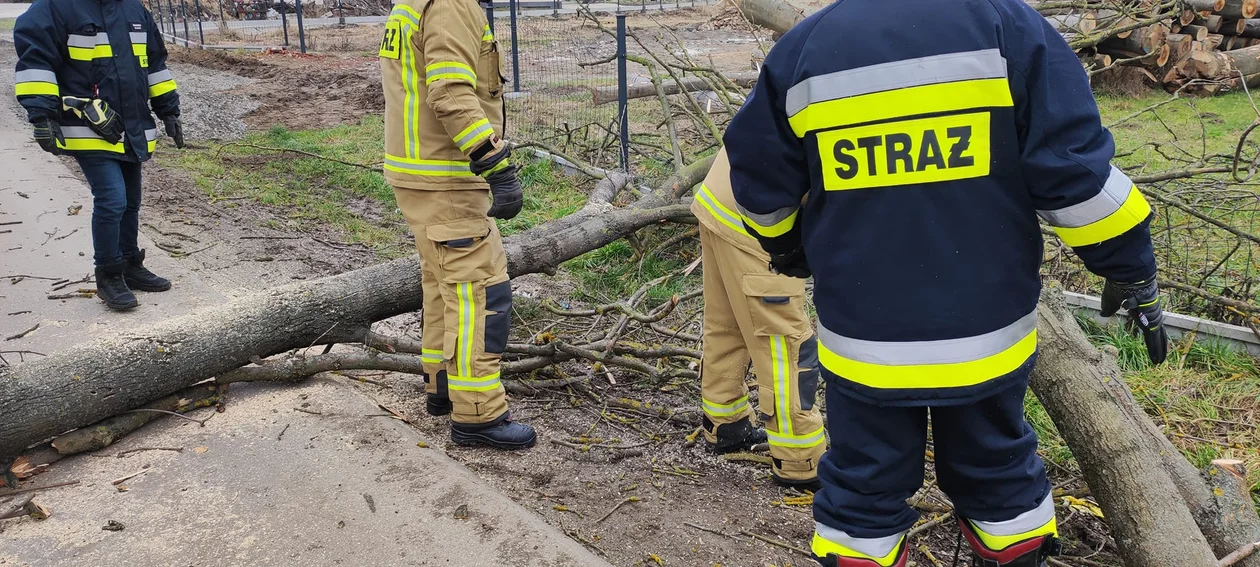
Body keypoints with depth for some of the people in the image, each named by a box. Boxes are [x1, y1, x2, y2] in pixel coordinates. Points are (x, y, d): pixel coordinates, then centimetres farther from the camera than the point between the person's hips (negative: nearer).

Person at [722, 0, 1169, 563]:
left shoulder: (802, 49, -2)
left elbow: (760, 183, 6)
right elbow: (1074, 167, -12)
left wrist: (786, 248, 26)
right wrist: (1133, 271, 2)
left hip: (862, 338, 1)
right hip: (986, 332, 0)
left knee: (863, 487, 16)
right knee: (998, 473, 21)